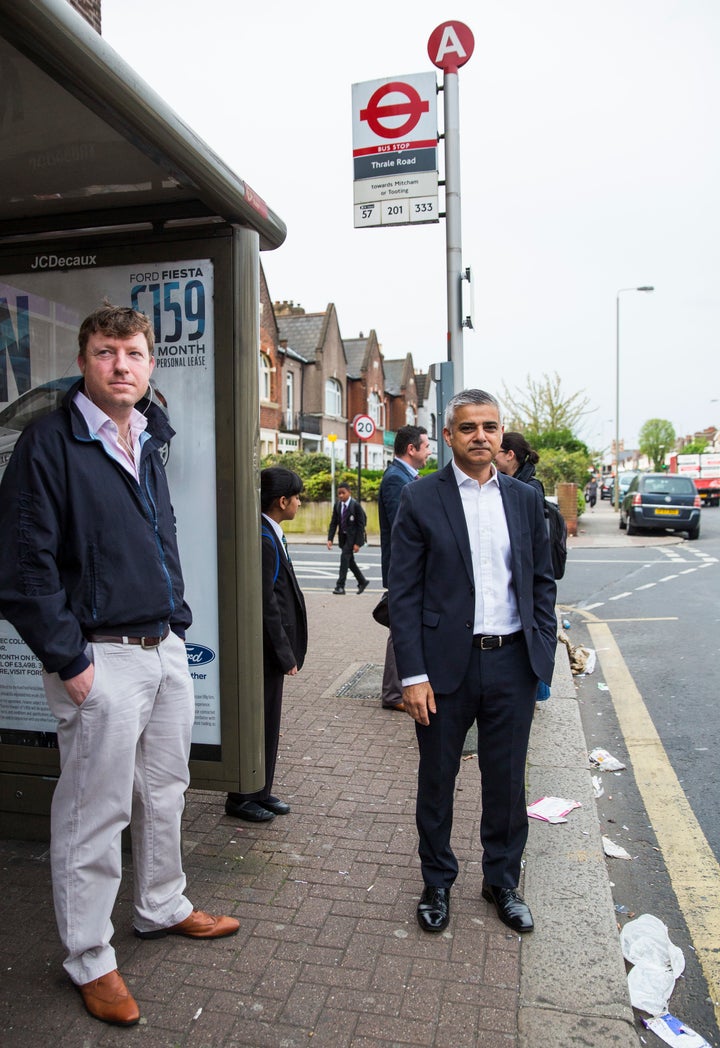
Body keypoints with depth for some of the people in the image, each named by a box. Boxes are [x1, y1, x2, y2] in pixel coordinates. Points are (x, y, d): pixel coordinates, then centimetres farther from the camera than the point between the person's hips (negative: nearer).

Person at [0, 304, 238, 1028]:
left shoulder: (147, 440, 12)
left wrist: (174, 620, 13)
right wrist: (68, 660, -16)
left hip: (165, 648, 7)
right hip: (101, 658, -7)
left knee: (164, 791, 20)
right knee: (95, 813, 7)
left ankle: (161, 908, 41)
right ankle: (88, 960, 26)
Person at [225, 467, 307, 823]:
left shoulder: (272, 536, 10)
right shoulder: (264, 540, -21)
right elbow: (266, 604, -23)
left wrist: (288, 650, 14)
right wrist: (285, 654, -18)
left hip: (273, 649, 10)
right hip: (267, 650, -10)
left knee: (268, 722, 19)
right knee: (258, 723, 3)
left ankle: (260, 791, 32)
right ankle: (242, 798, 19)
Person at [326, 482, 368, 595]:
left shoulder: (356, 506, -15)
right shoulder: (337, 505, 2)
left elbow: (361, 525, -14)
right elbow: (333, 523, 3)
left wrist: (357, 543, -17)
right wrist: (330, 539, -9)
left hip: (353, 536, -6)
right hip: (343, 536, 7)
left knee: (344, 557, -17)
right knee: (349, 560, 13)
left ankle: (340, 586, -13)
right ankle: (363, 582, 30)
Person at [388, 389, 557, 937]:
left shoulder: (526, 498, 6)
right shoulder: (421, 499, -5)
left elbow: (542, 582, 11)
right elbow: (403, 593, -7)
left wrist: (544, 656, 3)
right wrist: (413, 675, -11)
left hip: (512, 663, 3)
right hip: (447, 664, -2)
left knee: (507, 781, 15)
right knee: (437, 780, 14)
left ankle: (502, 881, 38)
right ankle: (437, 882, 36)